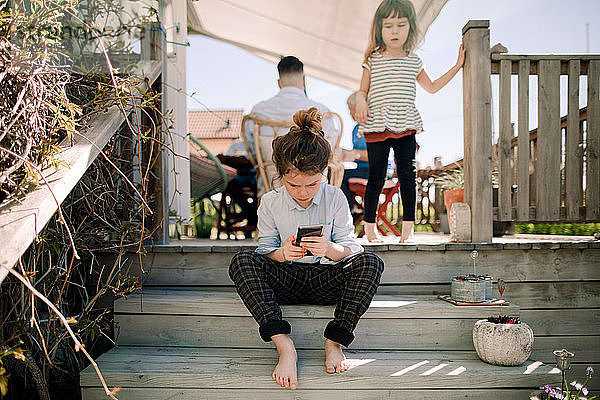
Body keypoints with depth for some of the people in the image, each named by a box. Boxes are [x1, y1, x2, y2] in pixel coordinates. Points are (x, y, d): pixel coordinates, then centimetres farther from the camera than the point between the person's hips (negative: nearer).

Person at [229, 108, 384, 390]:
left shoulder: (335, 198, -4)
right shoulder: (270, 203, -2)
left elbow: (351, 248, -5)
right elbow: (265, 250, 1)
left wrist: (330, 249, -29)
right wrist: (282, 253, -24)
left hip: (325, 281, 0)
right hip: (285, 281, 1)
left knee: (370, 262, -28)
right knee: (241, 262, -26)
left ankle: (334, 342, -21)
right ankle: (284, 345, -32)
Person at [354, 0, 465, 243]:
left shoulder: (414, 61, 13)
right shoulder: (373, 60, 6)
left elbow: (431, 87, 24)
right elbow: (363, 90, 10)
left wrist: (457, 66, 21)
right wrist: (360, 101, -13)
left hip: (406, 127, 2)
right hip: (377, 127, -2)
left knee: (407, 174, -2)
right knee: (376, 177, -1)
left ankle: (408, 227, 7)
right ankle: (369, 225, 13)